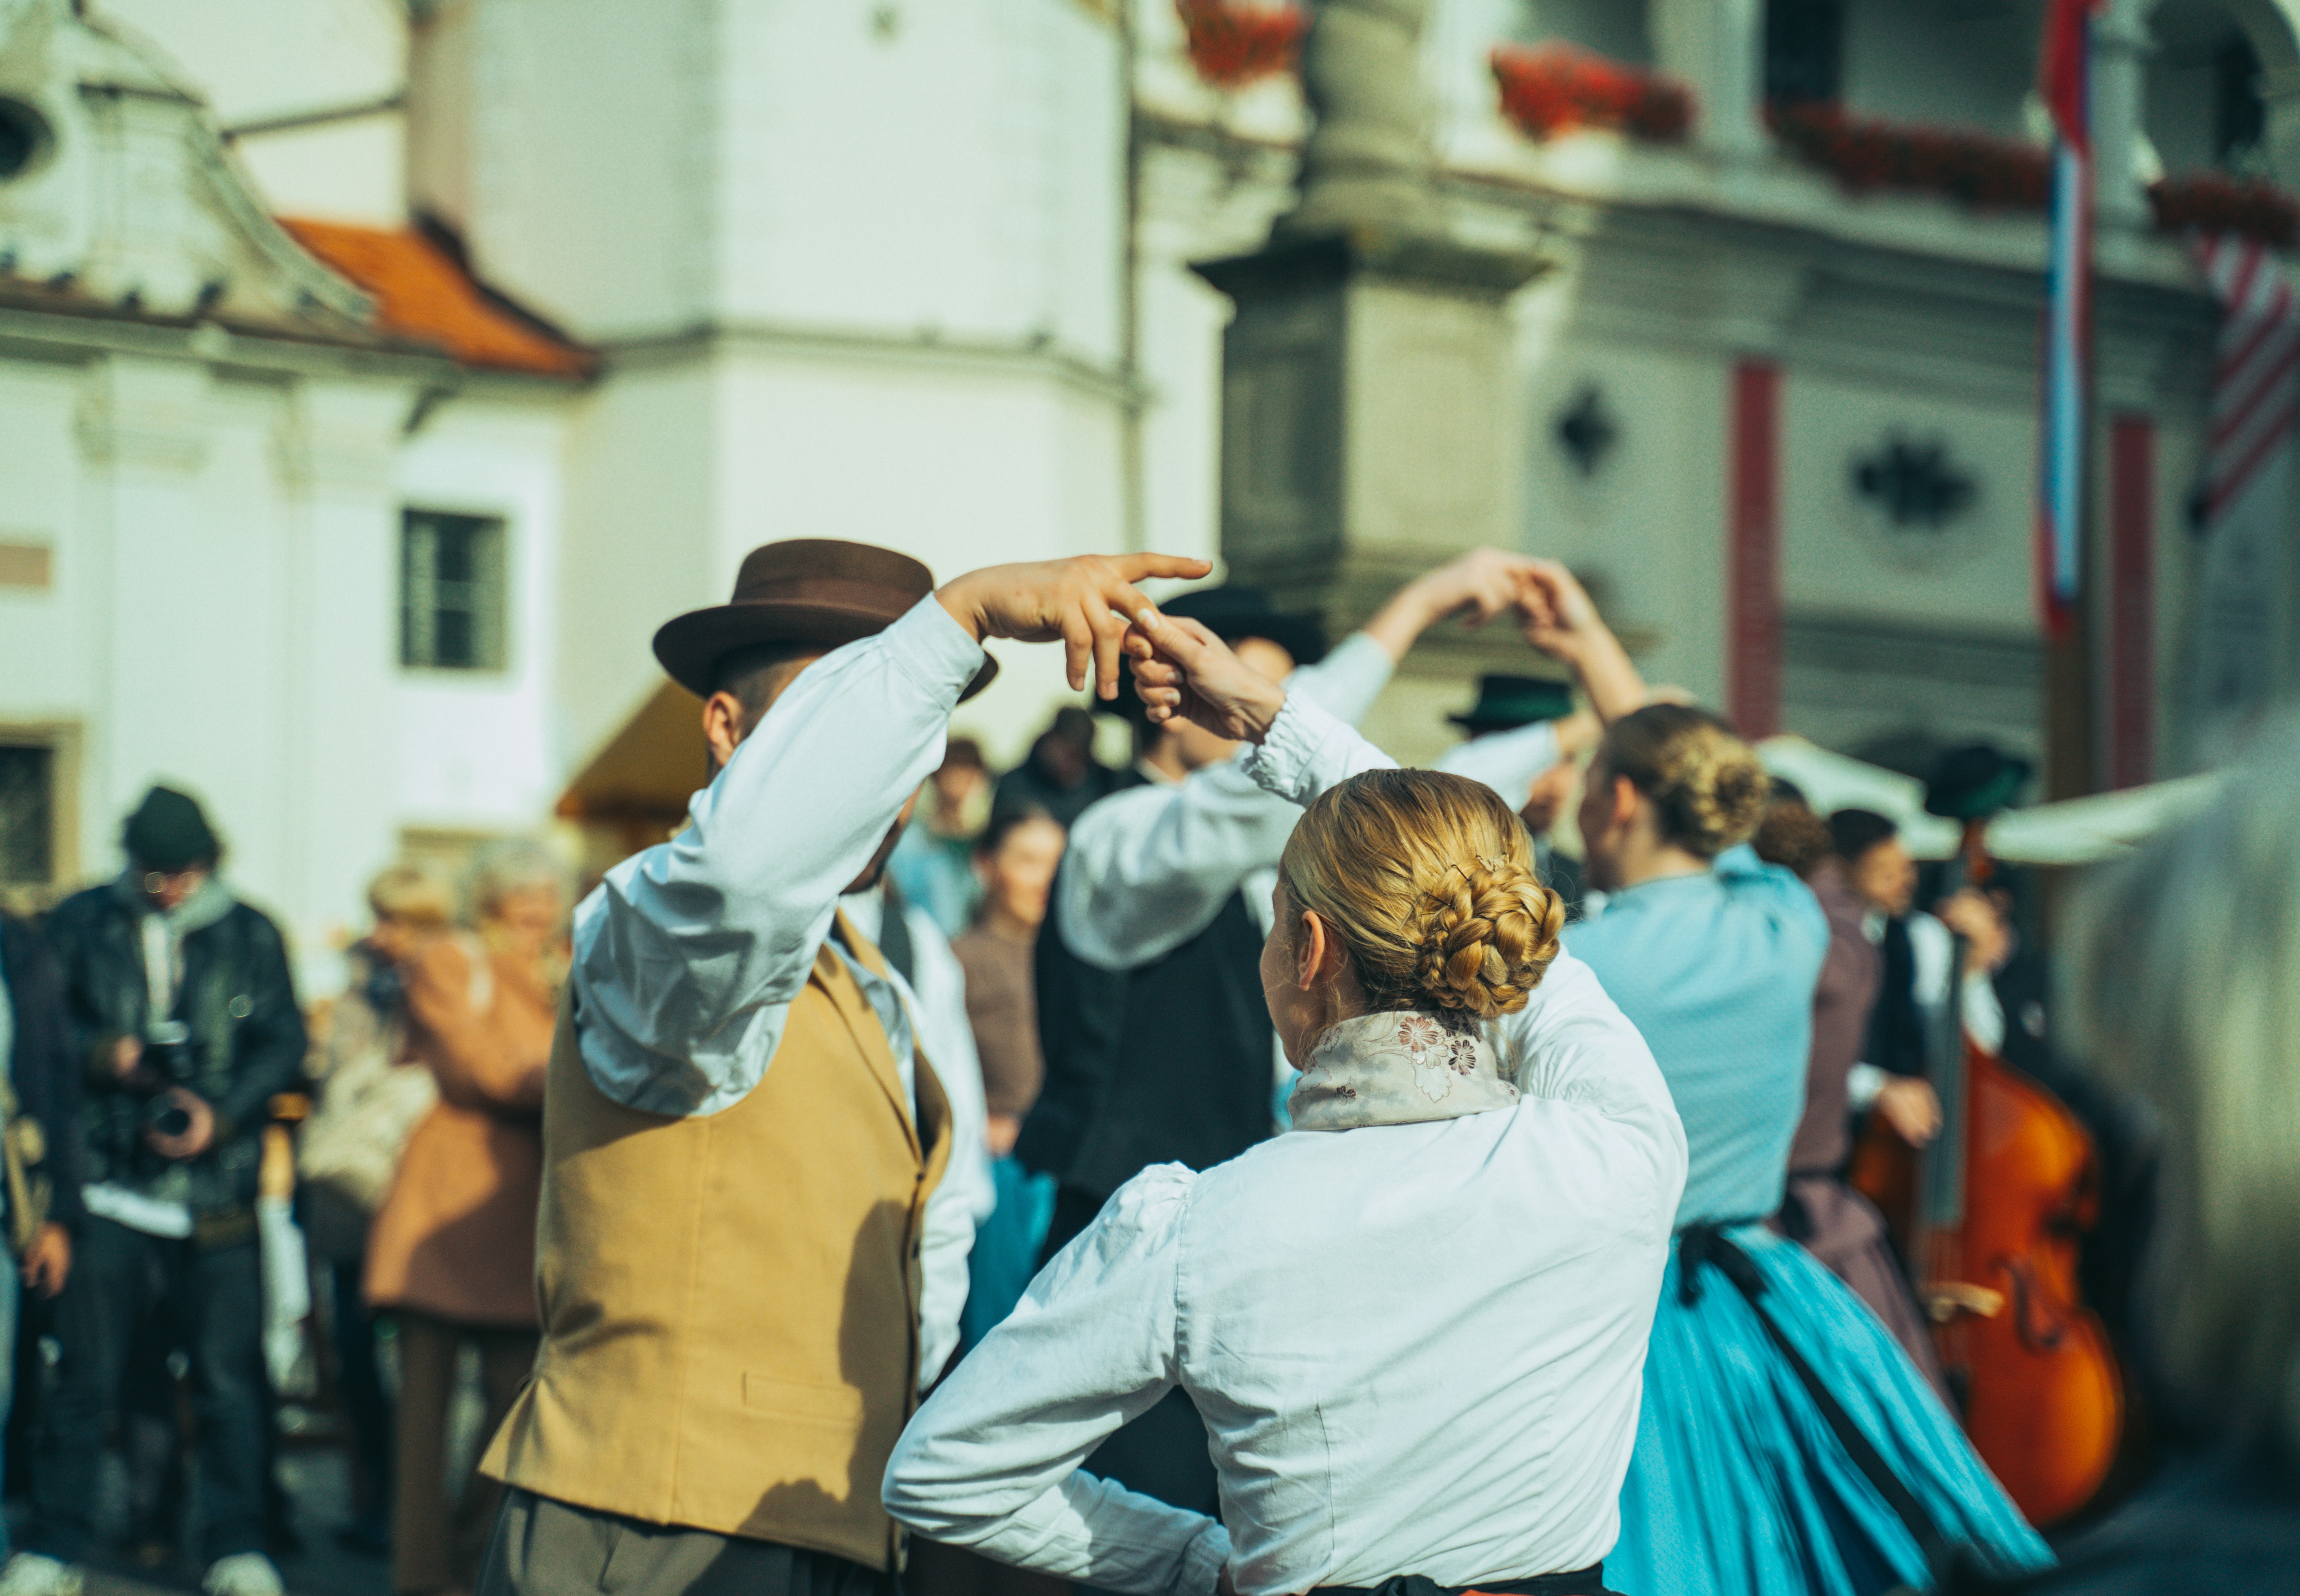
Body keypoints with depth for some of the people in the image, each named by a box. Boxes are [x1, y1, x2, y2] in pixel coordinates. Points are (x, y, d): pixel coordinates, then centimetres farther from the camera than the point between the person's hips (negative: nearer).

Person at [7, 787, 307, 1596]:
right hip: (109, 1191, 0)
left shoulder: (251, 934, 9)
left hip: (218, 1192, 0)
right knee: (85, 1374, 2)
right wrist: (102, 1054, -11)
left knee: (230, 1378, -2)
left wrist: (221, 1115, -11)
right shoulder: (80, 924, 10)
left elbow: (283, 1043, 4)